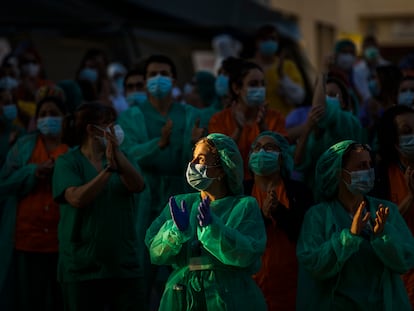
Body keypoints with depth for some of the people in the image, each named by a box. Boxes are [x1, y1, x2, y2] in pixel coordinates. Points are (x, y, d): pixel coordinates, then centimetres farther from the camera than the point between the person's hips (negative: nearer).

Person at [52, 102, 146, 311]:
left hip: (125, 264, 3)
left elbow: (137, 186, -9)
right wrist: (109, 169, -22)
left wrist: (117, 152, -22)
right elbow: (77, 198, -17)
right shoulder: (67, 163, -2)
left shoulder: (122, 159, 9)